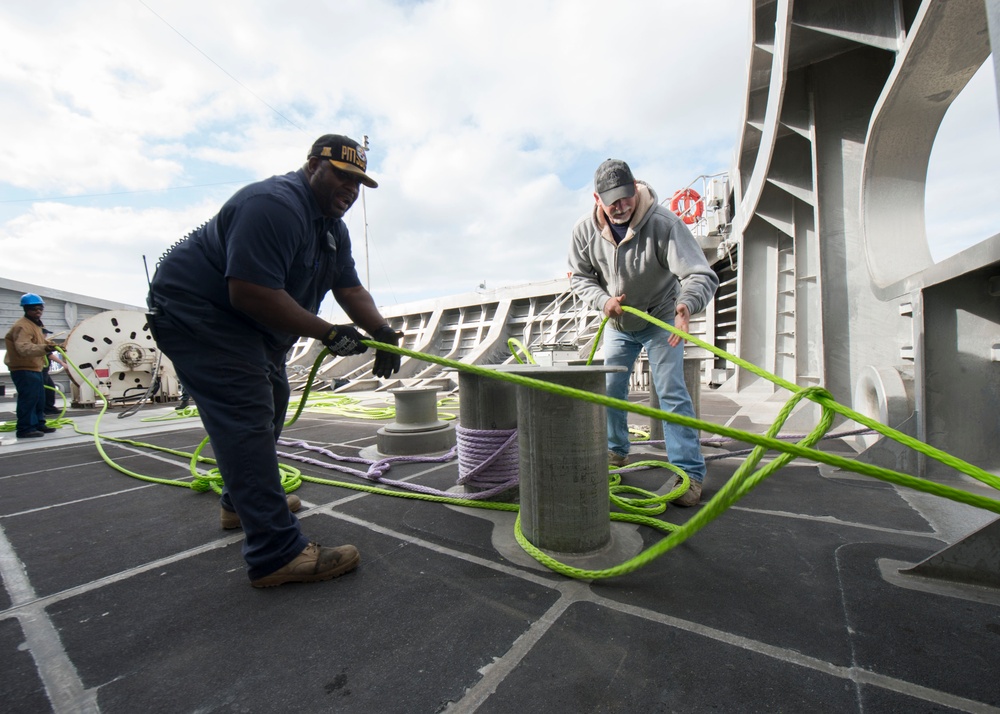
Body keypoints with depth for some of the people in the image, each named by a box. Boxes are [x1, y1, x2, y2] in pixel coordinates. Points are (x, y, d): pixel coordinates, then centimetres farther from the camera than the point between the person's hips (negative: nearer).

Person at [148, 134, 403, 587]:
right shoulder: (274, 206, -25)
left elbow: (350, 289, 1)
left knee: (269, 400, 18)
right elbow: (249, 294, -33)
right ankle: (277, 555, -16)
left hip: (242, 323, 11)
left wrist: (382, 332, -16)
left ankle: (242, 502, 35)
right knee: (246, 418, -18)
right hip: (194, 312, -11)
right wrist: (327, 333, -29)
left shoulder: (333, 227, 7)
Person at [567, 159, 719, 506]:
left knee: (671, 392, -10)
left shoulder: (664, 223, -27)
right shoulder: (585, 230, -15)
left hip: (661, 319, -4)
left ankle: (690, 472, 1)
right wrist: (603, 300, -23)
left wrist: (686, 303, -54)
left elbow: (703, 275, -33)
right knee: (610, 389, 10)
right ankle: (616, 451, 32)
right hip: (617, 323, 4)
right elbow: (580, 276, -3)